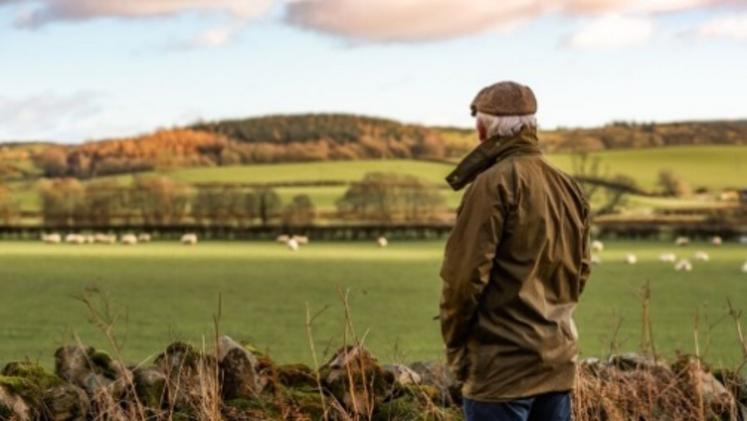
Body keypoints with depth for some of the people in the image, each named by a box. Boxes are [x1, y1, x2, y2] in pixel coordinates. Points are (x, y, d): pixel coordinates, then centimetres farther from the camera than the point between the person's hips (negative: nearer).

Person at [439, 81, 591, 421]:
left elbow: (464, 273, -15)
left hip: (502, 365, -8)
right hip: (558, 359, 8)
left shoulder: (495, 182, -13)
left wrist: (454, 344, -3)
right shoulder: (568, 186, 11)